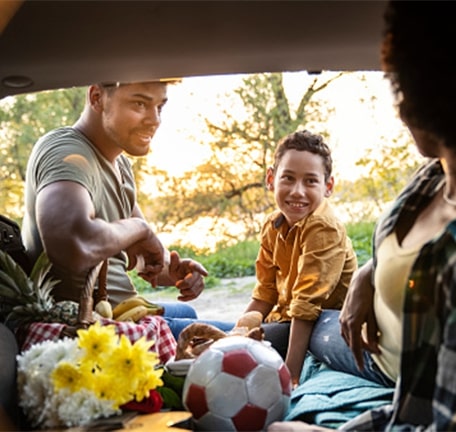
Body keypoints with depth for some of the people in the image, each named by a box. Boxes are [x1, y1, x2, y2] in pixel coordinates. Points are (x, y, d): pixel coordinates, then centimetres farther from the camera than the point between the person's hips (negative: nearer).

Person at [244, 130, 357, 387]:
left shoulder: (324, 228, -25)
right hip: (286, 320, 8)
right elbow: (265, 293, 6)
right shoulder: (273, 226, 1)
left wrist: (291, 377, -30)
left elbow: (307, 306, -29)